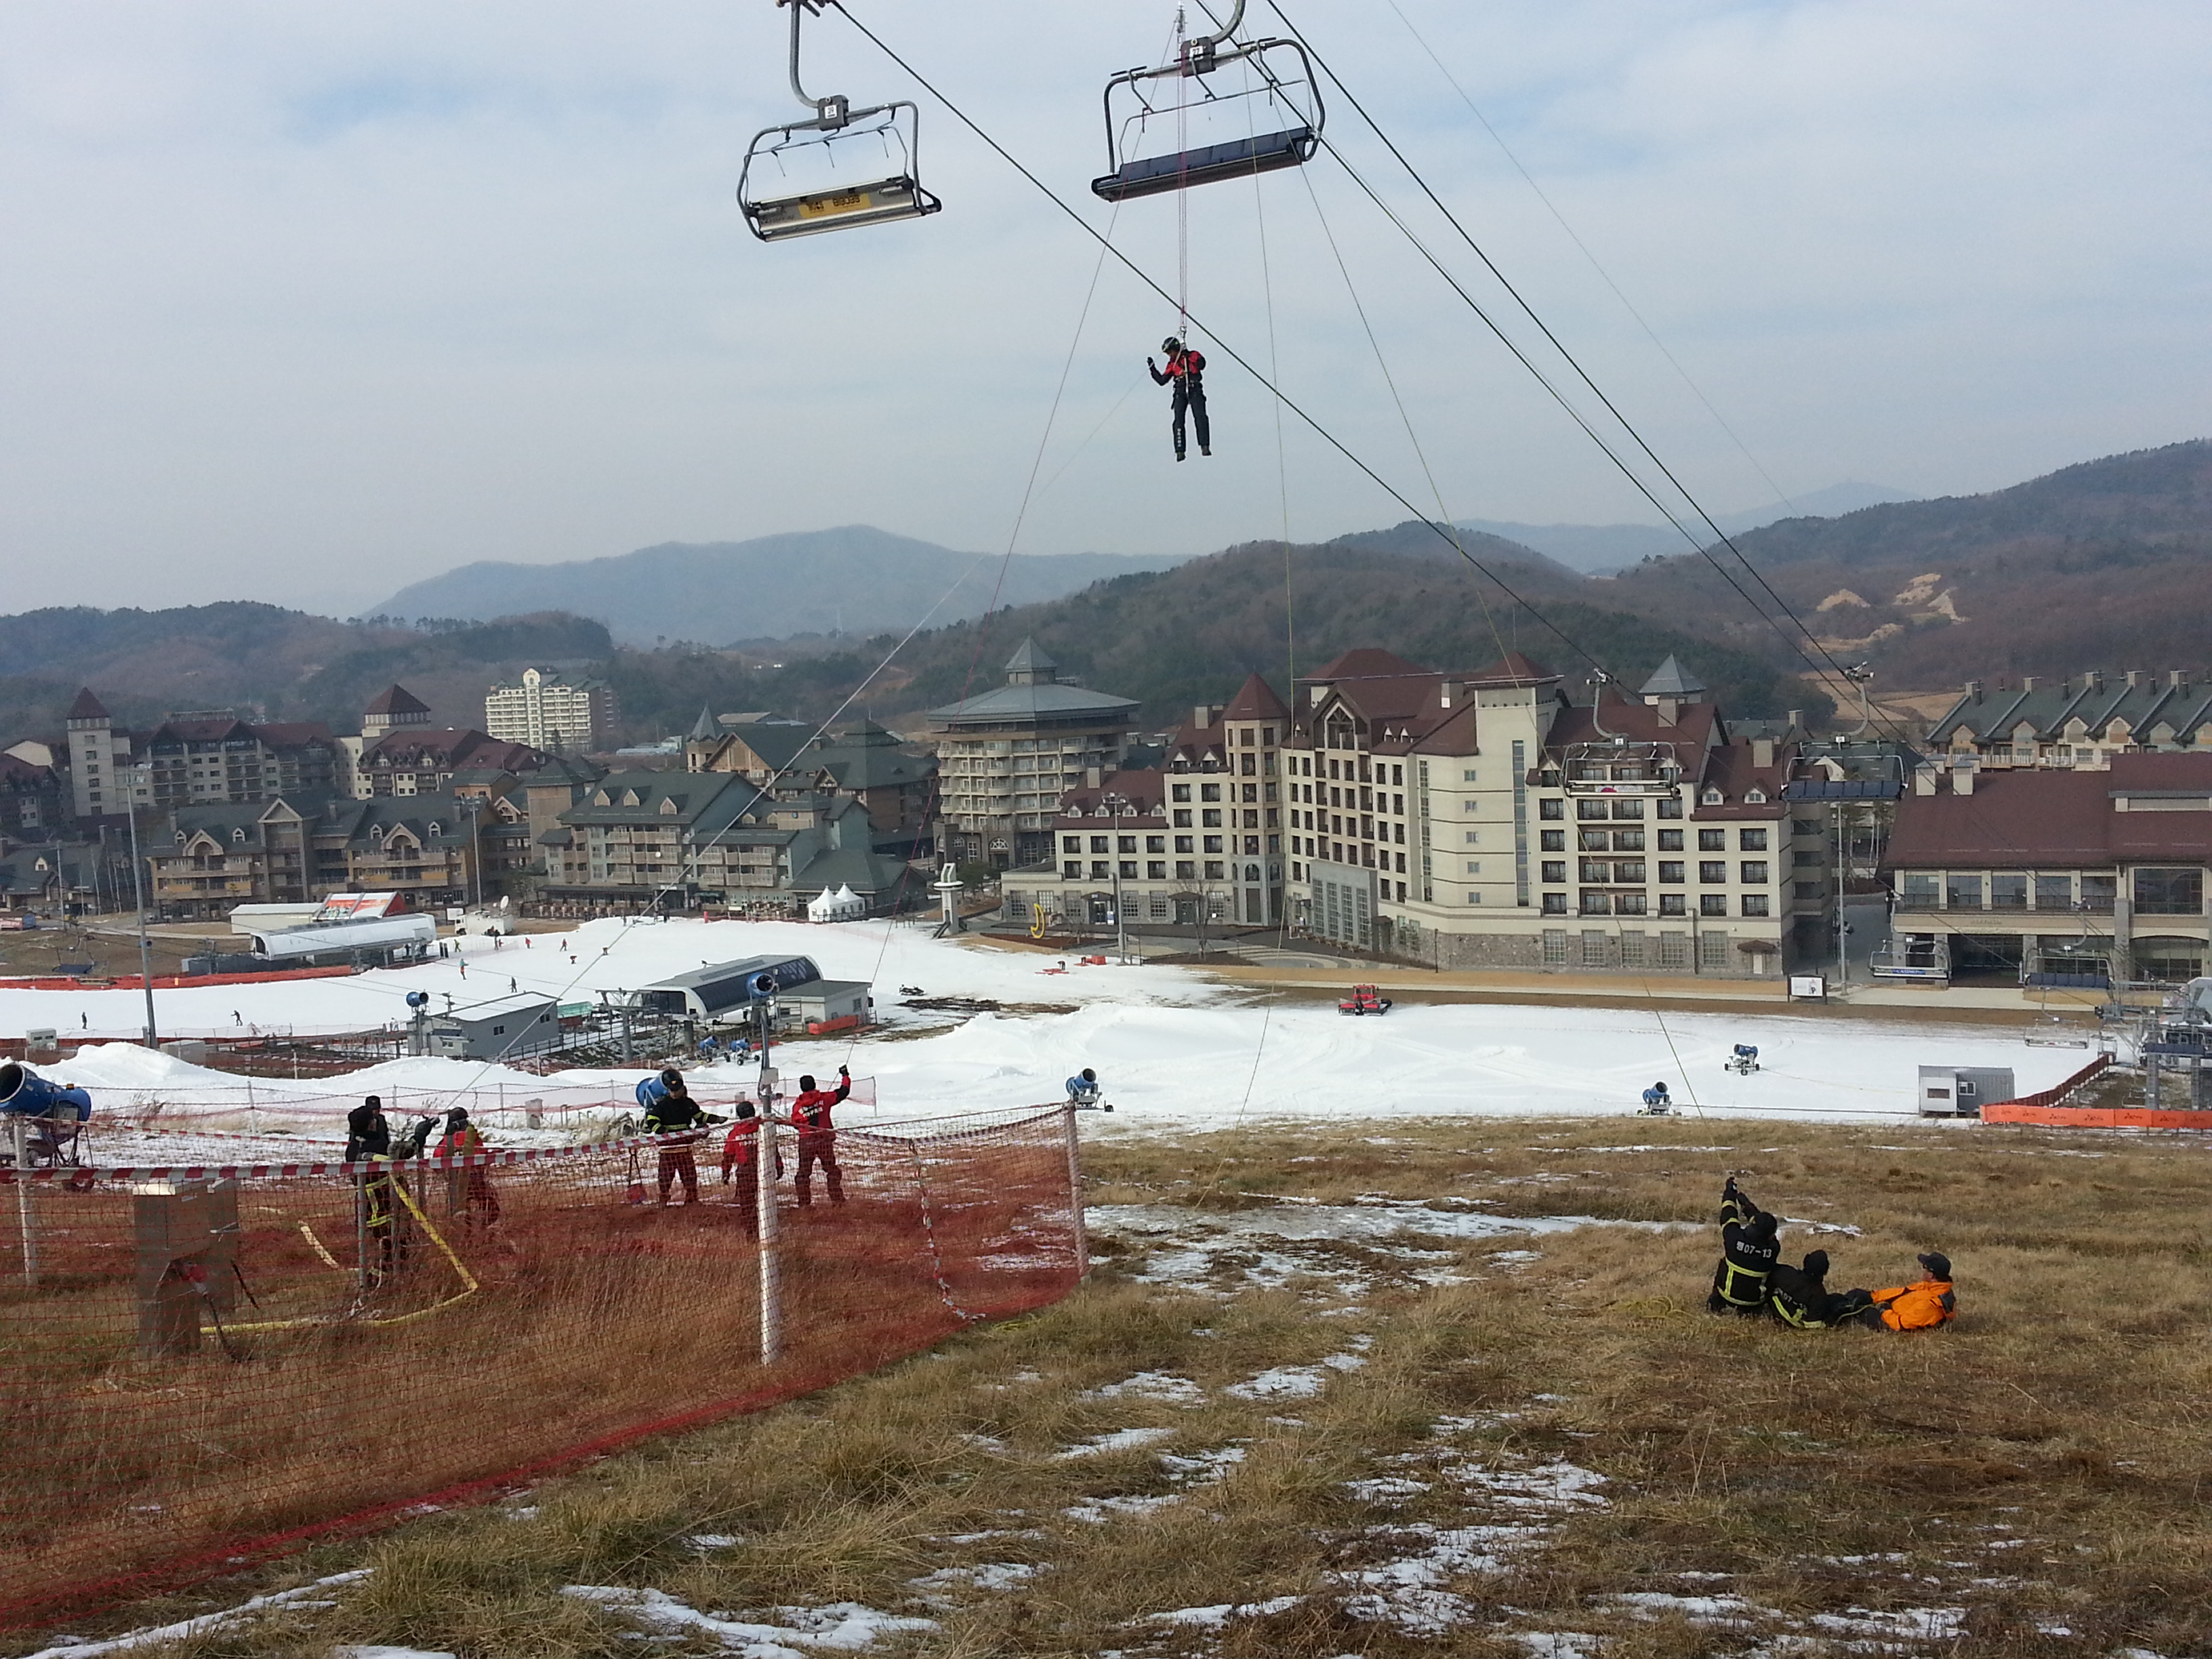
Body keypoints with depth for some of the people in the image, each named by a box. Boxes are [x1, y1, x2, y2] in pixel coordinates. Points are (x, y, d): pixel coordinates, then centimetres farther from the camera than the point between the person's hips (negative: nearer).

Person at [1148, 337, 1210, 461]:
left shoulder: (1194, 356, 9)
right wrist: (1153, 368, 15)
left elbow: (1202, 364, -10)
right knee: (1179, 421, -9)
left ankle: (1205, 447, -20)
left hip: (1195, 391, -3)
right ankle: (1180, 451, -11)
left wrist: (1187, 355, -12)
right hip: (1180, 393, 3)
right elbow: (1162, 381, 20)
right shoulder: (1172, 364, 19)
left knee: (1201, 417, -19)